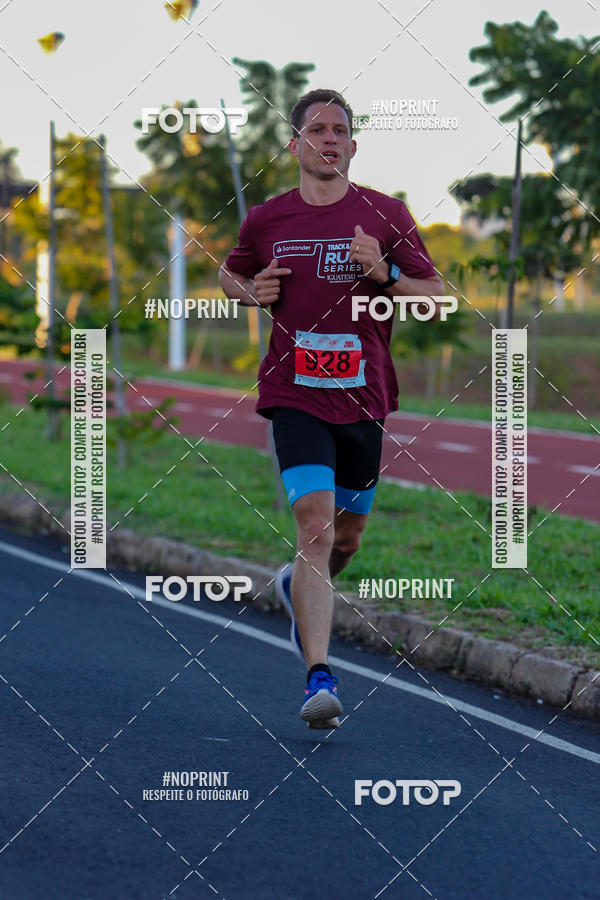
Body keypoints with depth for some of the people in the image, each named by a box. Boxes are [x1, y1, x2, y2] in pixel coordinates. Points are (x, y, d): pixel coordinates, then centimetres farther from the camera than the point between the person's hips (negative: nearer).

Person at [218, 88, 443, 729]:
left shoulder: (385, 215, 1)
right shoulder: (266, 220, 4)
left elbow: (437, 297, 2)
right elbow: (229, 273, 23)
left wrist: (385, 274, -16)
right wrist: (251, 291, 0)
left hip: (364, 397, 2)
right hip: (295, 394, -2)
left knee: (347, 536, 17)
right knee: (316, 528, -18)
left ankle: (298, 587, 52)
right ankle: (319, 679, -21)